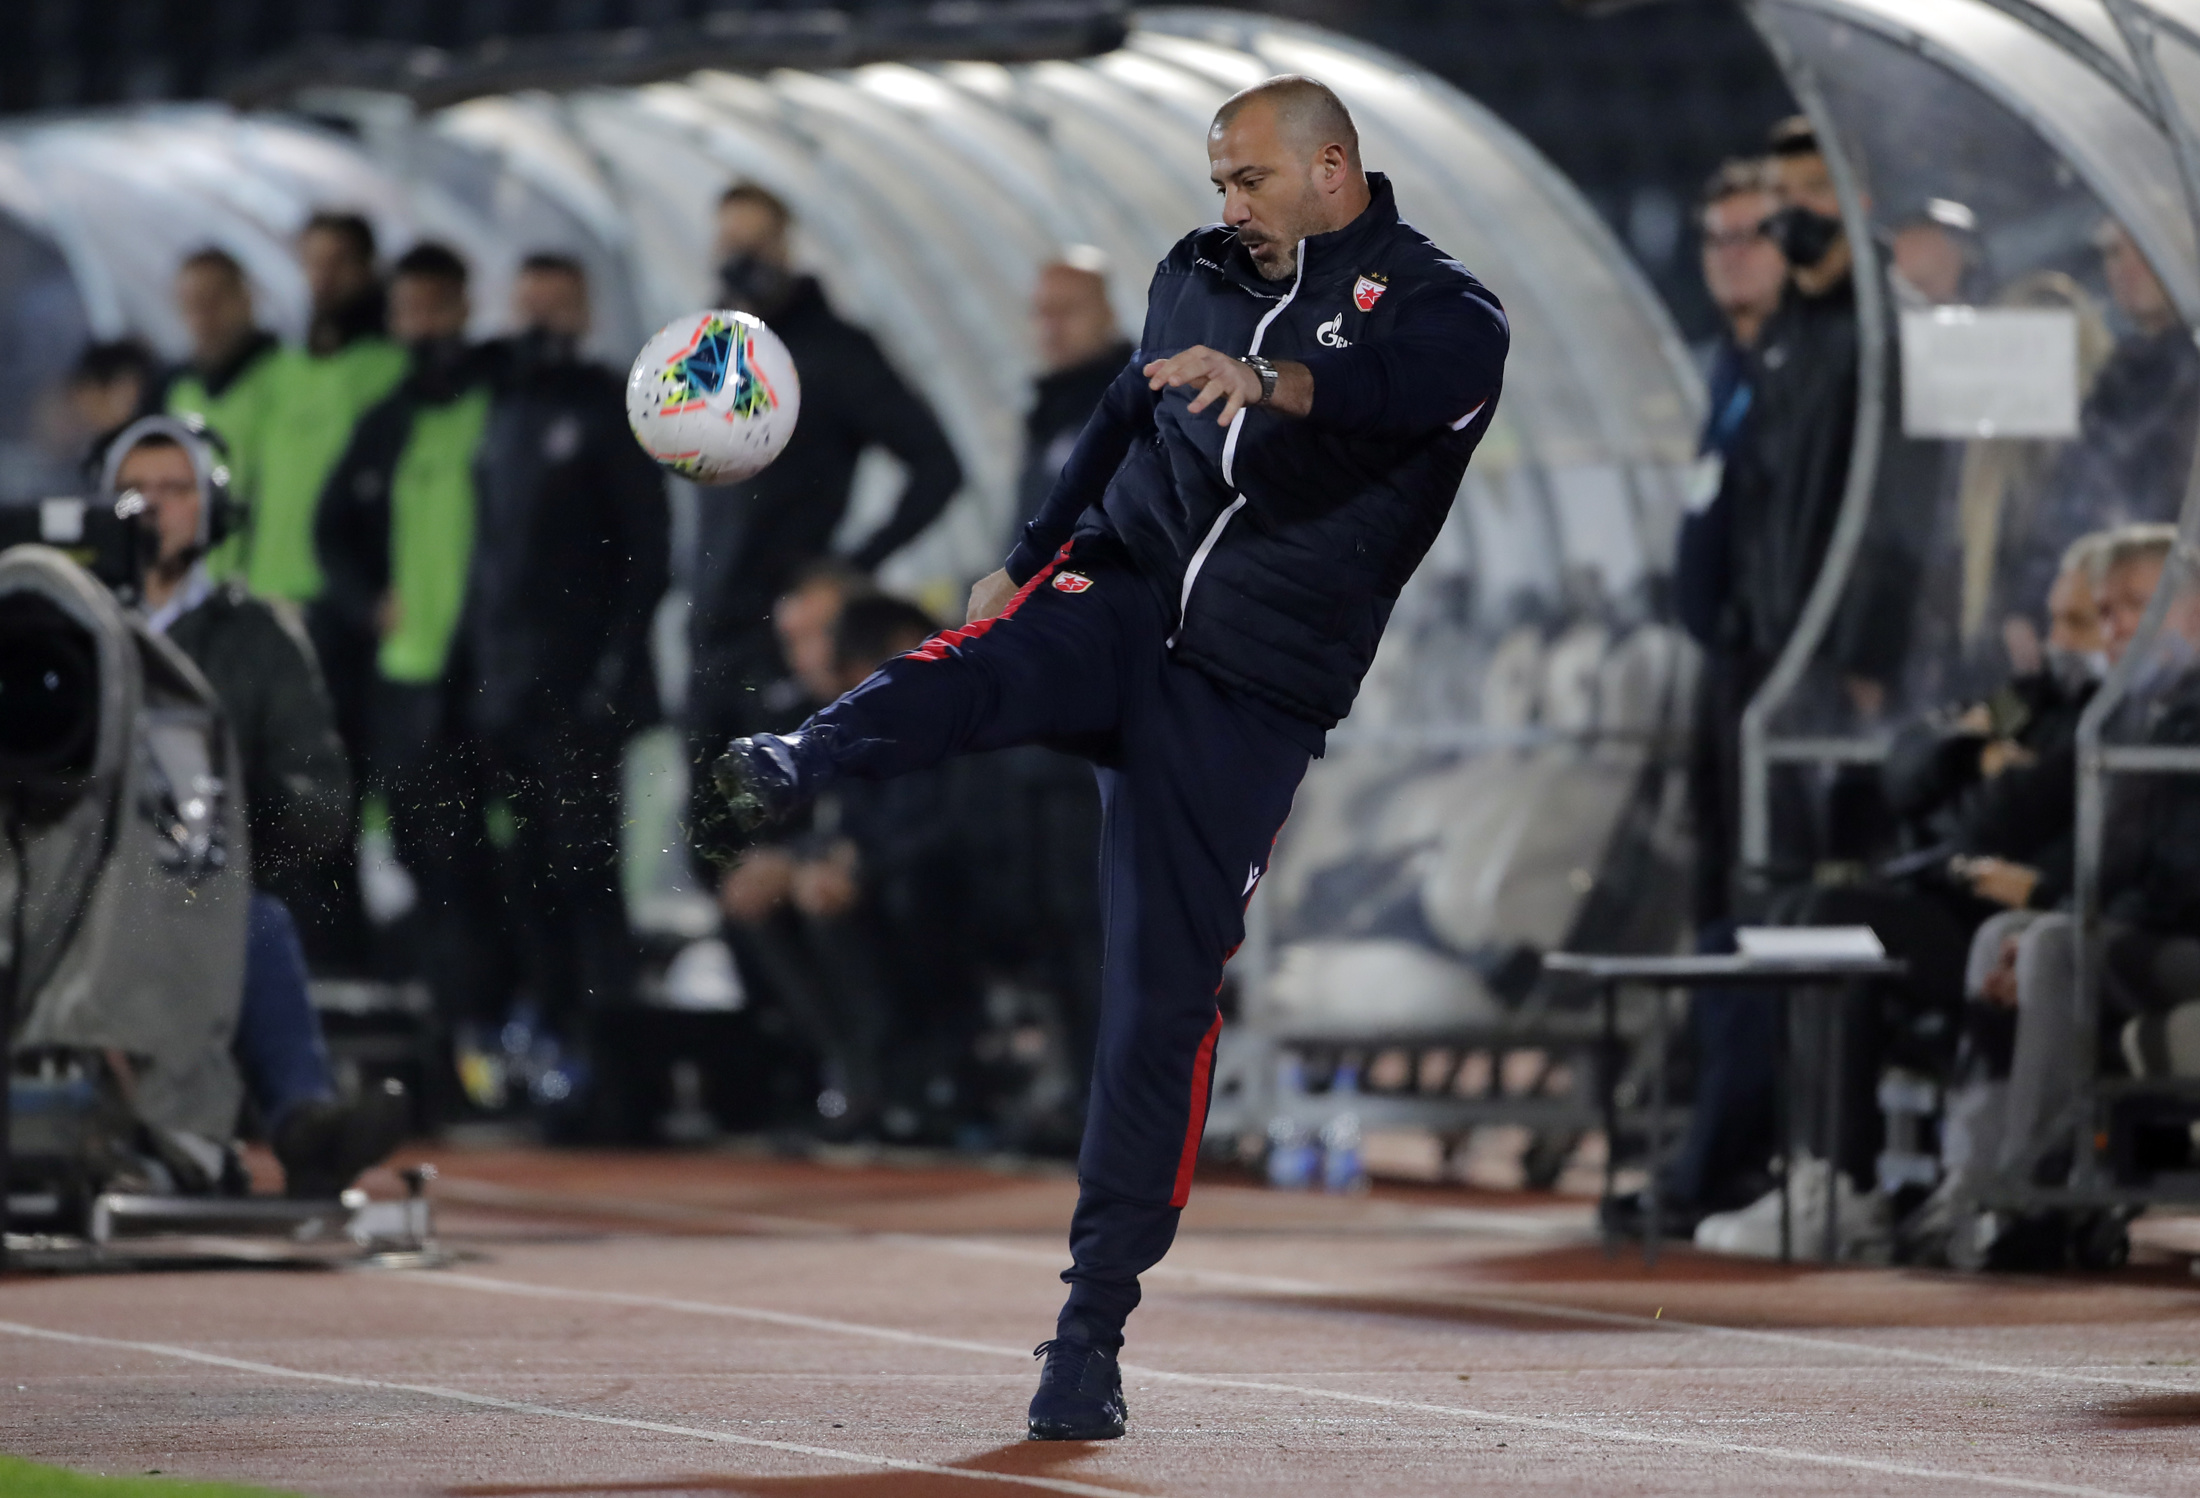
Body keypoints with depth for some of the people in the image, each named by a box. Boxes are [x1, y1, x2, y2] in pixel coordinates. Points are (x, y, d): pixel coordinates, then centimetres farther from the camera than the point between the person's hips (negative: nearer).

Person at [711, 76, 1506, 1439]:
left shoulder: (1443, 313, -2)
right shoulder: (1199, 279, 16)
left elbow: (1413, 380, -26)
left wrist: (1274, 385, -46)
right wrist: (1023, 565, 24)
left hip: (1252, 690, -3)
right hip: (1117, 593, 3)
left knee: (1168, 997, -6)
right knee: (978, 666, -33)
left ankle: (1095, 1325, 2)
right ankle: (799, 764, -66)